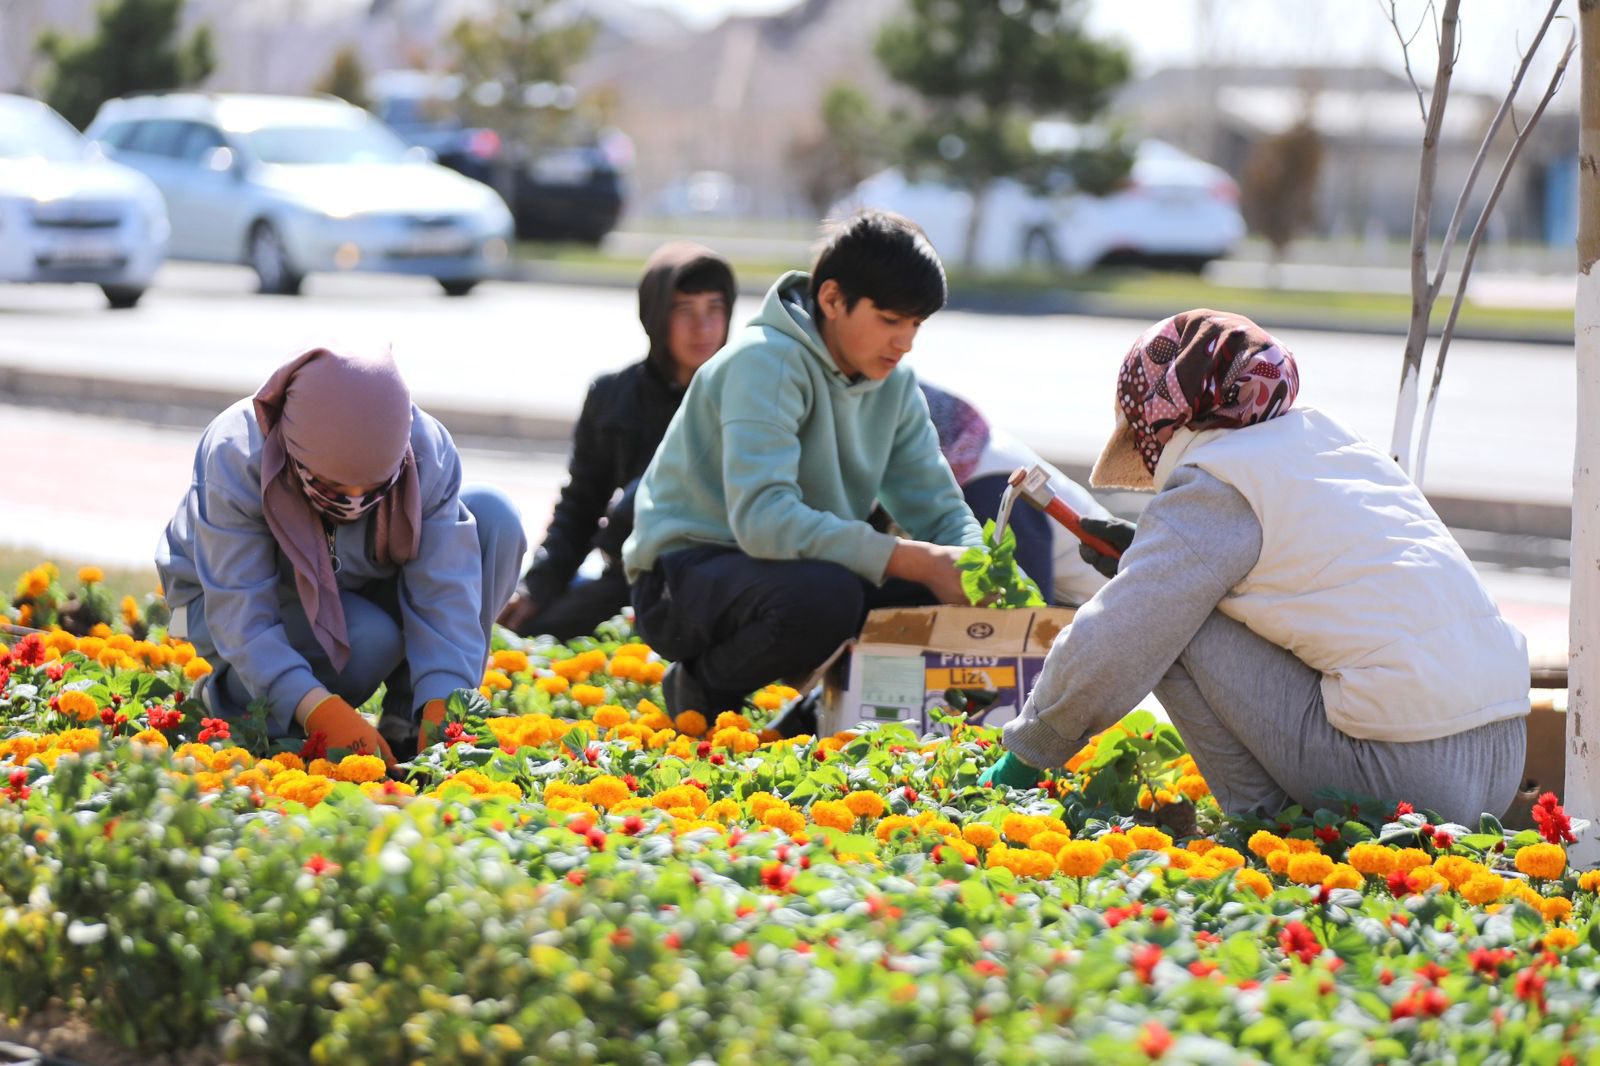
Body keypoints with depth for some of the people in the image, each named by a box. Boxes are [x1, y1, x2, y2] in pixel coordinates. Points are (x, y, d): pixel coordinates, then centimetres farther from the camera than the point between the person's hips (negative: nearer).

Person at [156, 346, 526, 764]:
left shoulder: (429, 453, -28)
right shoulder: (236, 460, -36)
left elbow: (444, 594, -29)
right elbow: (241, 618, -38)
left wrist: (442, 706, -45)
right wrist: (319, 709, -51)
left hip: (359, 593, 4)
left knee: (494, 517, -21)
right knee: (370, 639, -37)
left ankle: (407, 718, -13)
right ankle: (229, 696, -7)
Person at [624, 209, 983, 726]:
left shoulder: (894, 383, 4)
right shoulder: (767, 362, -21)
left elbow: (942, 512, 5)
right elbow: (762, 518, -34)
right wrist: (917, 561, -36)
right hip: (687, 572, -7)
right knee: (822, 595, -37)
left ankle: (825, 706, 9)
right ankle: (699, 689, -8)